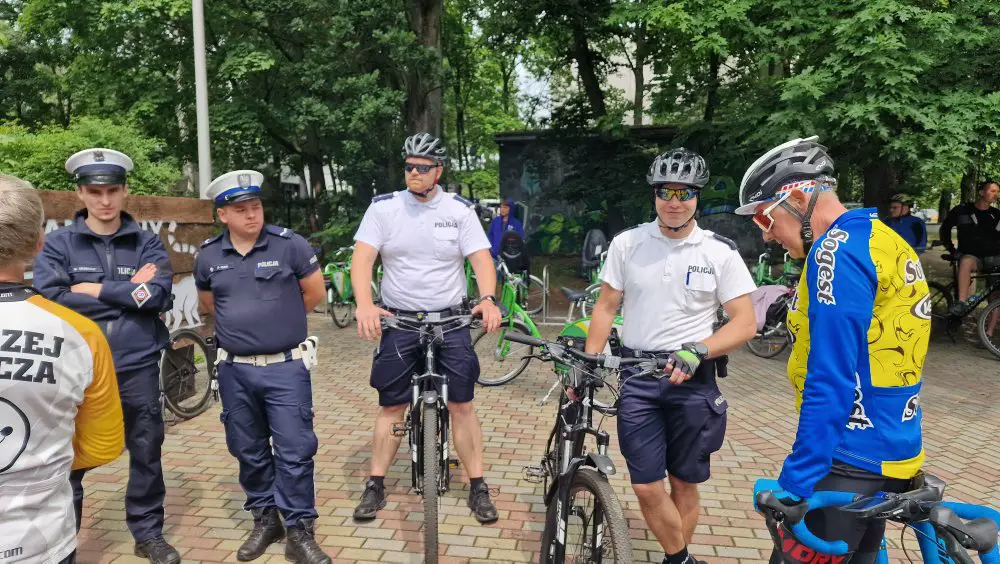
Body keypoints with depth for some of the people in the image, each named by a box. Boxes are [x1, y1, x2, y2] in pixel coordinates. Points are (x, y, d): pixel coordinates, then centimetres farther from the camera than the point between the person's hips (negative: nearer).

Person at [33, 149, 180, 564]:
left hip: (138, 367, 1)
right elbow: (50, 298, -13)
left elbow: (159, 296, -11)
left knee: (146, 454, 12)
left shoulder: (147, 243, 4)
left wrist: (96, 290, -10)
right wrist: (129, 292, -13)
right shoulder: (58, 244, 1)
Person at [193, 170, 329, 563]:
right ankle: (265, 520, 30)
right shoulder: (208, 256, 3)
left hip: (286, 367, -4)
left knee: (294, 451, -2)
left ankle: (299, 532, 9)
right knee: (249, 452, 13)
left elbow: (315, 292, 2)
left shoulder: (290, 245, -8)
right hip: (235, 371, 4)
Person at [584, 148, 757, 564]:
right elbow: (606, 306, 7)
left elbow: (745, 322, -5)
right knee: (646, 486, -2)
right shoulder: (626, 243, 1)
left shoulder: (720, 252, -3)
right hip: (637, 377, 1)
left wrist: (697, 351, -20)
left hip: (693, 380, 0)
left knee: (684, 483, 10)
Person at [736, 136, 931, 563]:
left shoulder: (838, 251, -19)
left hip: (852, 462, -10)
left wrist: (795, 483, -20)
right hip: (892, 452, 10)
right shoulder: (883, 240, 11)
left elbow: (829, 383, -24)